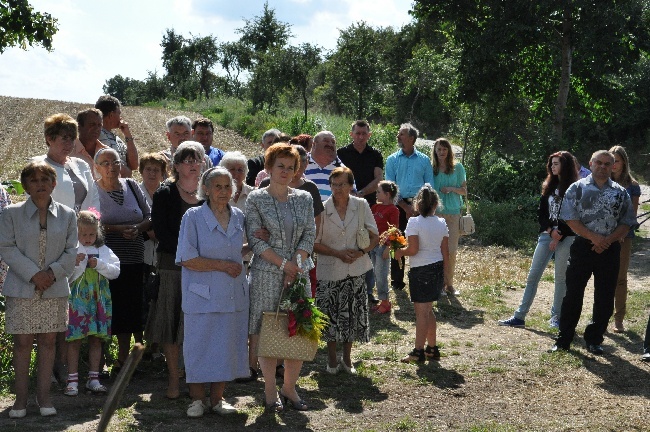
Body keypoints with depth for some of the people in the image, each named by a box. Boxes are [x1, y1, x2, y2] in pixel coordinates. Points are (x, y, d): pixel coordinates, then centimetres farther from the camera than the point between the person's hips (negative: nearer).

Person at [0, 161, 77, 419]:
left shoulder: (67, 215, 6)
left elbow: (71, 250, 5)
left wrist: (54, 272, -12)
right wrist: (33, 274, -15)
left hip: (55, 290, 2)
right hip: (22, 290, -2)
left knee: (48, 341, 5)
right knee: (23, 342, 1)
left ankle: (43, 396, 14)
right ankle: (21, 398, 11)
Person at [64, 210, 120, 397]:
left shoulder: (104, 250, 8)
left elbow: (116, 271, 2)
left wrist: (99, 264, -10)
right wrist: (74, 263, -19)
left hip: (99, 302, 3)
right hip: (77, 302, -3)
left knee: (96, 339, 8)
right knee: (75, 340, -2)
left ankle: (93, 379, 15)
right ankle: (72, 380, 4)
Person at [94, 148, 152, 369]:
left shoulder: (132, 186, 10)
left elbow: (149, 217, 12)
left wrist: (137, 228, -8)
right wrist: (118, 229, -16)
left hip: (134, 260, 4)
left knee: (132, 310, 5)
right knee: (114, 310, -3)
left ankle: (123, 358, 19)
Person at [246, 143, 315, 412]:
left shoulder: (304, 199, 9)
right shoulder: (256, 199, -1)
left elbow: (309, 236, 5)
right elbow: (255, 240, -6)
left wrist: (296, 265, -9)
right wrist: (284, 264, -12)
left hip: (298, 273, 3)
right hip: (267, 276, -3)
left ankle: (289, 387, 18)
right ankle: (270, 392, 13)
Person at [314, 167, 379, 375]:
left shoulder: (361, 205, -3)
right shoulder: (323, 209, -8)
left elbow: (374, 237, 3)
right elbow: (314, 244, -5)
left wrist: (360, 252, -15)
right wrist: (338, 253, -16)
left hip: (355, 271, 2)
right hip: (330, 271, -2)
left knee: (352, 314, 8)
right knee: (331, 314, 3)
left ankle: (347, 358, 25)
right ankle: (332, 359, 21)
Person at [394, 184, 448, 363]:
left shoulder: (414, 222, -12)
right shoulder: (441, 223, 5)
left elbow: (413, 249, -19)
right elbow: (445, 253, 7)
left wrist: (400, 252, 1)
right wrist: (444, 275, 14)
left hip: (421, 271, -6)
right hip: (438, 269, 6)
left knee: (421, 312, -2)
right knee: (427, 310, 17)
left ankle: (418, 351, 2)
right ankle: (432, 348, 24)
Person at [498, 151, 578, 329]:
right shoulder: (549, 186, 13)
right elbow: (541, 212, 10)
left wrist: (559, 236, -11)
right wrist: (551, 231, -5)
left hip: (566, 238, -5)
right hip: (547, 235, 5)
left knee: (561, 277, 1)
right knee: (533, 275, 1)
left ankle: (556, 317, 13)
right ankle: (519, 316, 2)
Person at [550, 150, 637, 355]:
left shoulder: (620, 193, 7)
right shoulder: (577, 188, 1)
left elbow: (626, 223, 5)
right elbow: (570, 219, -6)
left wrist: (608, 240, -11)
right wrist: (594, 237, -15)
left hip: (610, 249, 2)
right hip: (583, 246, -2)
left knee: (605, 298, 6)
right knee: (573, 294, 1)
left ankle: (594, 339, 20)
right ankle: (563, 339, 9)